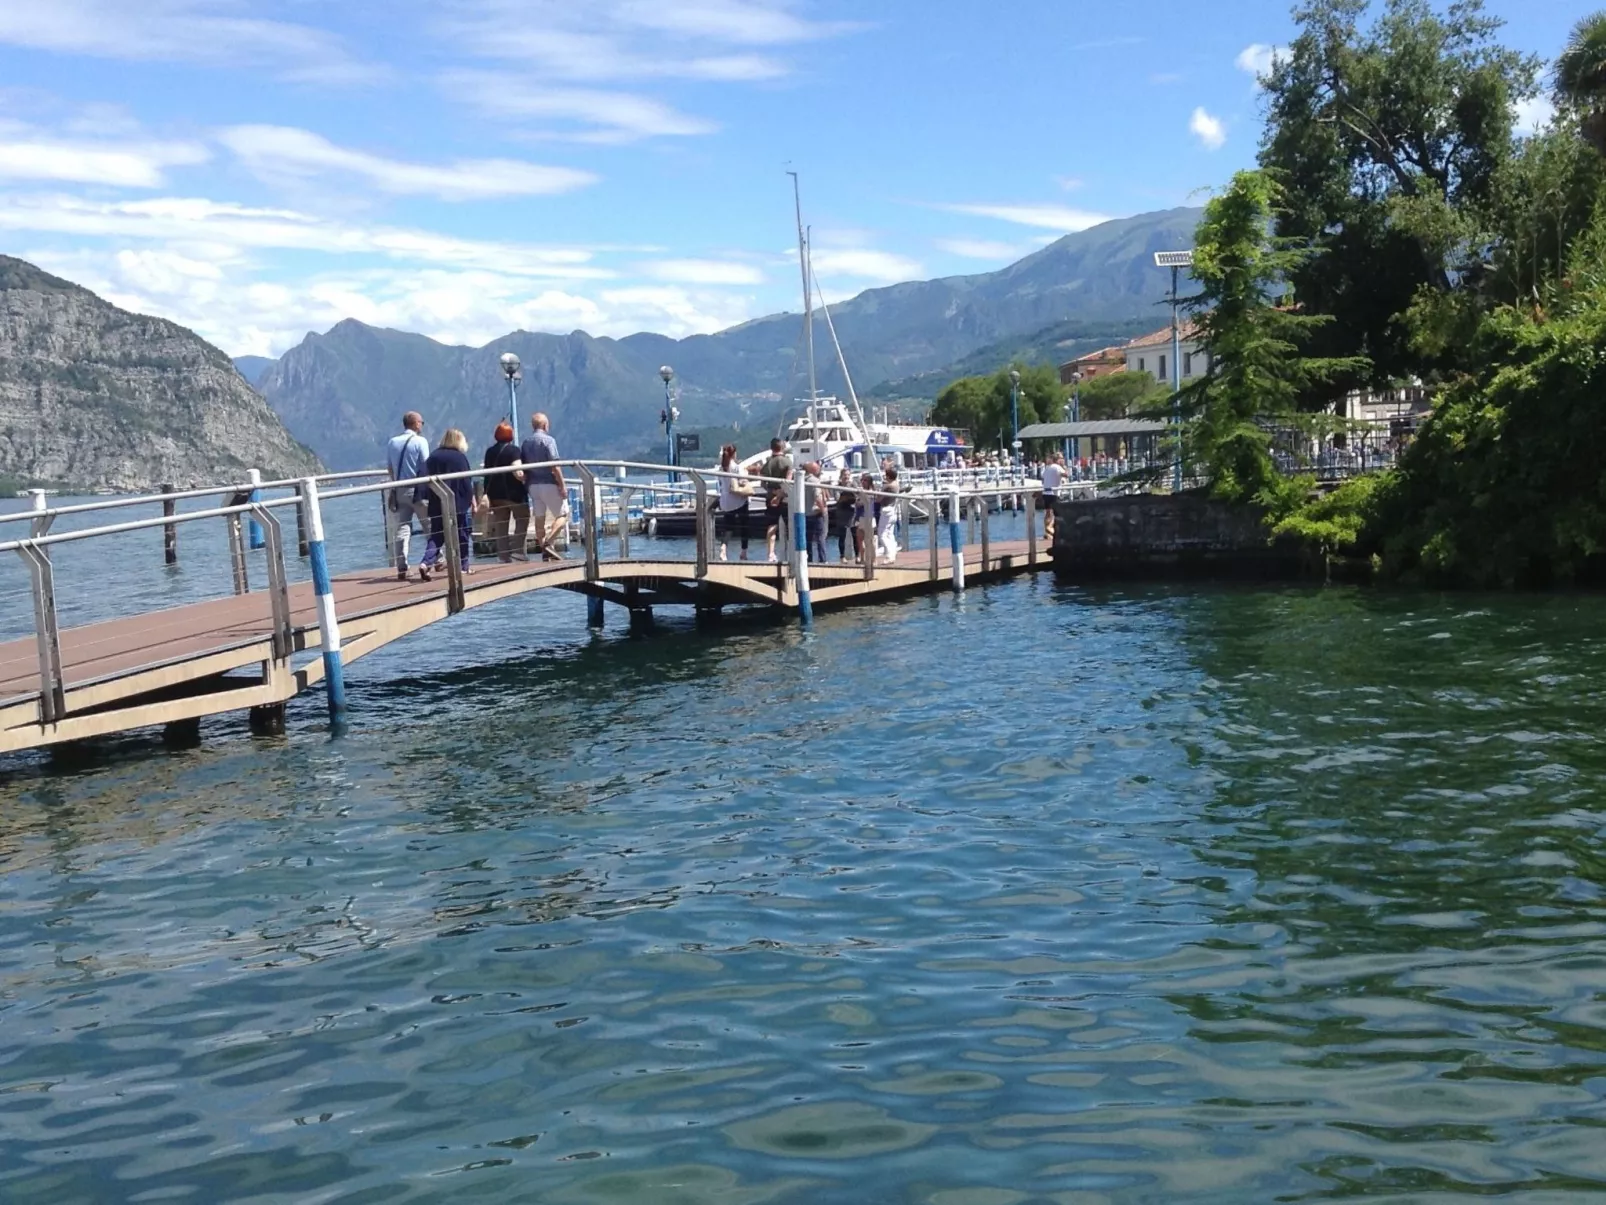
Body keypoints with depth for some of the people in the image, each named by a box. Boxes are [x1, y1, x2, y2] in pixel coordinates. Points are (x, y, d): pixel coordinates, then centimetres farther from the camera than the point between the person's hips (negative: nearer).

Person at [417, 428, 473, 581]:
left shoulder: (433, 457, 5)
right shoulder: (460, 457, -6)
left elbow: (424, 478, -1)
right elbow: (467, 482, -7)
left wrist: (424, 497, -1)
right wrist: (472, 501, -1)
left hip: (437, 505, 3)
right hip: (458, 504, -3)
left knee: (436, 535, 6)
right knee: (463, 534, 9)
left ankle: (426, 563, -13)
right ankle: (464, 565, 12)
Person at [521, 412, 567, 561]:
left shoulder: (526, 443, 10)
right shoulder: (548, 440, -9)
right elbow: (555, 466, -16)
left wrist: (527, 483, 16)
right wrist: (562, 486, -14)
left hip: (533, 485, 6)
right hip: (548, 483, -6)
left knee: (539, 518, 8)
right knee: (560, 515, 2)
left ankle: (544, 552, 9)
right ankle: (548, 543, -16)